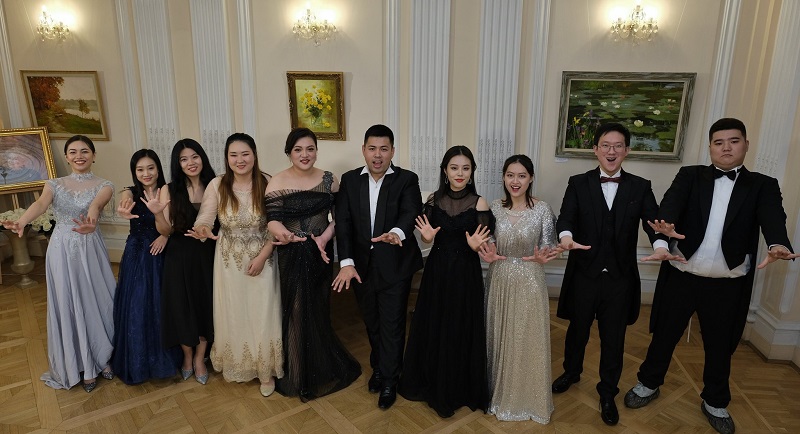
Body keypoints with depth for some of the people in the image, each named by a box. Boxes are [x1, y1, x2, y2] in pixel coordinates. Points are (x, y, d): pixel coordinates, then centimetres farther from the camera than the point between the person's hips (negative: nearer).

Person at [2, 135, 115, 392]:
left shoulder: (103, 186, -1)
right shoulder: (55, 184, 4)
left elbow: (97, 203, -25)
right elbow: (41, 203, -18)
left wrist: (91, 219, -48)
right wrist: (22, 221, -40)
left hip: (90, 250, -1)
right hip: (62, 251, 1)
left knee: (97, 302, 4)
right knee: (68, 306, 6)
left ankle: (102, 358, 25)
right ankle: (83, 366, 20)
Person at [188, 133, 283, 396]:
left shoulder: (268, 184, -11)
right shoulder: (217, 185, -8)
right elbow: (204, 219, -13)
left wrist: (262, 257, -15)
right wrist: (202, 230, -37)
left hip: (261, 260, -1)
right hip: (228, 261, 2)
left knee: (262, 316, 6)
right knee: (232, 315, 14)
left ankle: (266, 371, 28)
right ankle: (235, 366, 39)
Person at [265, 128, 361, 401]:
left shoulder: (329, 180, 1)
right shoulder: (277, 182, -6)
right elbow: (272, 219, -13)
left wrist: (324, 238, -16)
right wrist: (283, 234, -33)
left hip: (320, 254, 2)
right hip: (291, 256, -2)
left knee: (318, 309, 13)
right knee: (296, 311, 7)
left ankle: (321, 368, 35)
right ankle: (297, 374, 27)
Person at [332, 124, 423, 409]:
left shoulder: (407, 180, -8)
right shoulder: (350, 180, 0)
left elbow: (412, 213, -24)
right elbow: (343, 222, -7)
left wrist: (398, 232, -48)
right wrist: (346, 262, -18)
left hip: (395, 266, -3)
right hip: (361, 265, 3)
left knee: (392, 324, 7)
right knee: (371, 322, 20)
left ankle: (389, 380, 27)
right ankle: (379, 367, 43)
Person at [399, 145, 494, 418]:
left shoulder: (479, 204, -9)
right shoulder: (434, 200, -1)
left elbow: (484, 245, -7)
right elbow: (427, 238, 6)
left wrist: (475, 246, -28)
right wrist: (427, 236, -15)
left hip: (465, 274, -3)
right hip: (436, 271, 3)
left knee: (460, 330, 8)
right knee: (432, 327, 13)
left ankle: (458, 388, 30)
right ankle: (432, 382, 35)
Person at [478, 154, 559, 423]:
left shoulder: (542, 209, -10)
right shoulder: (494, 208, -2)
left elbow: (548, 247, -5)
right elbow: (487, 244, 5)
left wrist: (542, 257, -27)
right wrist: (488, 256, -17)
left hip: (529, 282, -2)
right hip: (500, 281, 3)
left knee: (528, 341, 8)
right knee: (499, 338, 14)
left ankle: (528, 398, 30)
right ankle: (500, 393, 35)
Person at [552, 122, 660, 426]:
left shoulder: (640, 187, 2)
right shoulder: (578, 184, -1)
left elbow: (652, 220, -9)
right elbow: (566, 217, -14)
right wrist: (566, 236, -36)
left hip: (620, 277, 1)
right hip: (584, 273, 0)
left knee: (613, 338, 12)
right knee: (578, 329, 19)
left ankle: (608, 393, 33)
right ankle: (571, 372, 46)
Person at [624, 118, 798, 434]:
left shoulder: (762, 185, 2)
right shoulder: (691, 176, 1)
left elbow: (773, 217, -18)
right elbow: (672, 200, -19)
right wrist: (666, 224, -42)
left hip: (728, 284, 1)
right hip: (681, 276, 0)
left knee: (720, 346, 16)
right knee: (664, 335, 14)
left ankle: (715, 403, 39)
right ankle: (649, 384, 37)